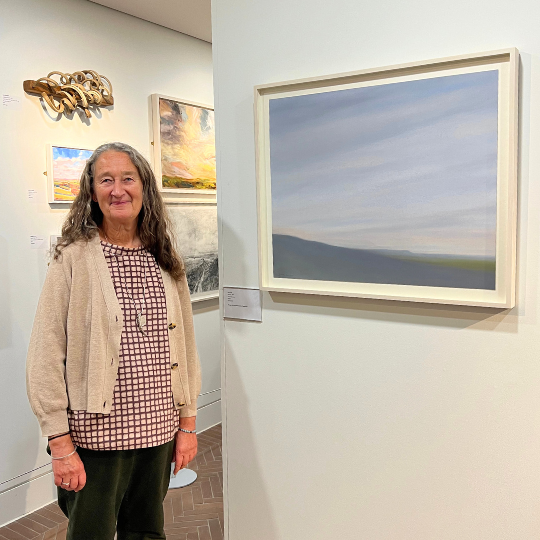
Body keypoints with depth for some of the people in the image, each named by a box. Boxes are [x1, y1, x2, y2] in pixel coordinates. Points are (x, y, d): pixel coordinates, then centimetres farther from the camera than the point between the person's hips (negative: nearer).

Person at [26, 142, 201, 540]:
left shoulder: (166, 261, 4)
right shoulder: (73, 259, -8)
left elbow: (185, 345, 7)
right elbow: (46, 358, -10)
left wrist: (187, 424, 6)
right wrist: (61, 443, -12)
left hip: (157, 432, 4)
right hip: (96, 433, -4)